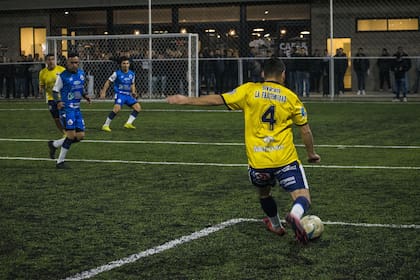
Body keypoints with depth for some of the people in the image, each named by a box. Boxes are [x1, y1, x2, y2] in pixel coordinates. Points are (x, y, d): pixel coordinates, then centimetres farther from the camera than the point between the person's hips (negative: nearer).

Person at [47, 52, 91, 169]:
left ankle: (54, 144, 21)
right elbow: (55, 90, -3)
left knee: (80, 135, 4)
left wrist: (85, 95, 5)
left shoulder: (81, 73, 10)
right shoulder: (62, 76, -8)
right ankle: (60, 161, -2)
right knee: (71, 135, -14)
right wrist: (58, 101, -20)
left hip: (77, 108, 7)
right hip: (67, 108, -7)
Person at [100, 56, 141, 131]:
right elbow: (108, 82, 0)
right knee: (117, 108, -27)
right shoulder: (117, 73, -7)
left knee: (138, 107, -3)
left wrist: (133, 92, 5)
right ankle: (106, 125, -17)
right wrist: (103, 92, -7)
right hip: (120, 94, -6)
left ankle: (128, 123, 1)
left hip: (128, 94, 6)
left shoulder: (132, 74, 7)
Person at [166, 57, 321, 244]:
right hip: (285, 159, -2)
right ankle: (295, 215, -35)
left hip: (257, 162, 2)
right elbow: (306, 131, 9)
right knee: (302, 198, -3)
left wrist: (186, 100, 11)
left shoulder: (249, 90, 4)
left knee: (264, 193, 30)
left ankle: (276, 226, 45)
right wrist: (311, 154, 25)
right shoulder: (291, 97, 5)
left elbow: (218, 99, 2)